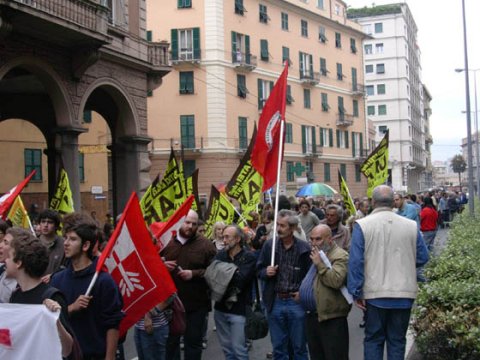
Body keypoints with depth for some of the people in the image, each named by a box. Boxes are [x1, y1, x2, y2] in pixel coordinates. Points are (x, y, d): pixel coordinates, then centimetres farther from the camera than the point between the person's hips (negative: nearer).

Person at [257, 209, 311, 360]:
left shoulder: (304, 248, -8)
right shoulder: (269, 245, 0)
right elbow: (259, 269, 9)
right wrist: (266, 272, -11)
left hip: (296, 302, -2)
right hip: (275, 302, 2)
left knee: (299, 347, 10)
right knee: (278, 348, 13)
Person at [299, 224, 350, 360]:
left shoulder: (340, 256, -11)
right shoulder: (316, 254, 18)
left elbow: (336, 281, -28)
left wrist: (319, 264, -21)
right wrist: (301, 293, 16)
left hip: (331, 319, -9)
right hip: (312, 317, 9)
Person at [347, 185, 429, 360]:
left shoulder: (362, 225, -9)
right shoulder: (411, 225, -2)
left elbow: (355, 262, -11)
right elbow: (422, 258, 4)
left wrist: (356, 292, -5)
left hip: (375, 294, -1)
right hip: (404, 294, 2)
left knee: (373, 339, 11)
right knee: (397, 340, 12)